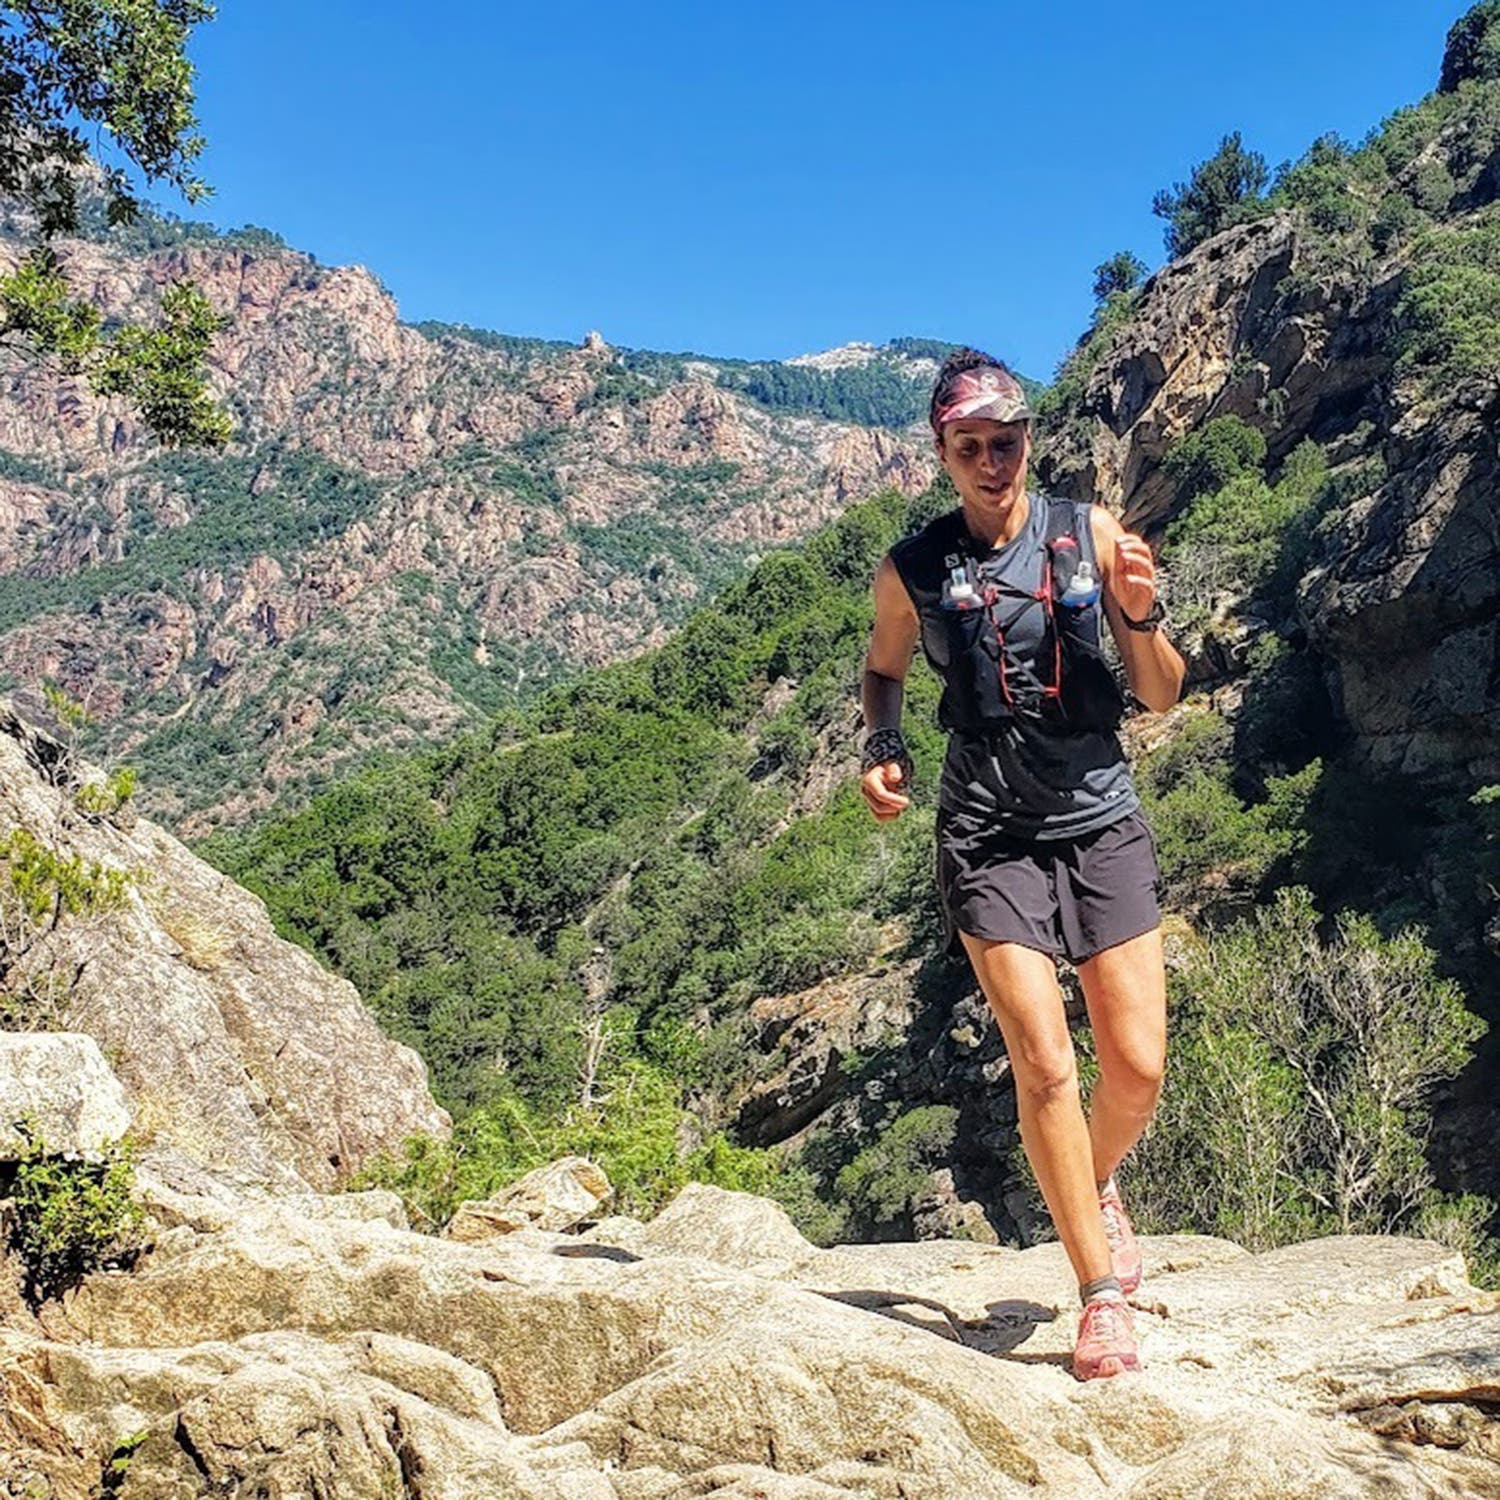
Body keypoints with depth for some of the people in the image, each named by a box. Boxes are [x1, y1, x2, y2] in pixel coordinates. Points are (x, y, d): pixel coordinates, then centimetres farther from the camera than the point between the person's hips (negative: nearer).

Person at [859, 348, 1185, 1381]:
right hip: (990, 837, -1)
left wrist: (1141, 615, -16)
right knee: (1044, 1062, -11)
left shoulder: (1093, 534, 1)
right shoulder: (913, 572, 0)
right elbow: (883, 668, 20)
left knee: (1138, 1067, -1)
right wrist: (882, 746, 0)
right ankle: (1102, 1293, 5)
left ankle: (1097, 1187, 34)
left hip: (1102, 822, 2)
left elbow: (1163, 697, 3)